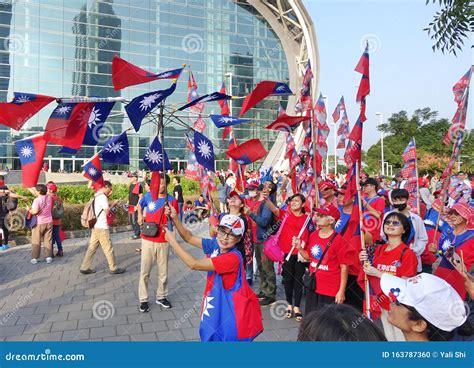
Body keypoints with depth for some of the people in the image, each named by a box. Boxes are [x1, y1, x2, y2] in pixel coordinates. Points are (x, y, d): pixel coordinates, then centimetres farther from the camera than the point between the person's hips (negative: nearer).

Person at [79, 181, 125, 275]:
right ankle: (113, 268, 10)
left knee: (92, 248, 12)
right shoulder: (102, 197, -16)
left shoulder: (96, 196, 14)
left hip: (95, 226, 9)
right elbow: (107, 211, -18)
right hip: (102, 227, -9)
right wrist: (113, 204, -5)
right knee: (108, 248, 1)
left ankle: (84, 268, 15)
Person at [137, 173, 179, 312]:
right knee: (144, 271, 4)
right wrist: (140, 216, 5)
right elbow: (139, 205, 21)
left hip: (163, 241, -1)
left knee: (163, 271, 10)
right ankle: (143, 300, 18)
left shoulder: (172, 200, -7)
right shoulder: (148, 196, -1)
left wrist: (169, 225, -21)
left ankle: (161, 296, 29)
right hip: (148, 240, 1)